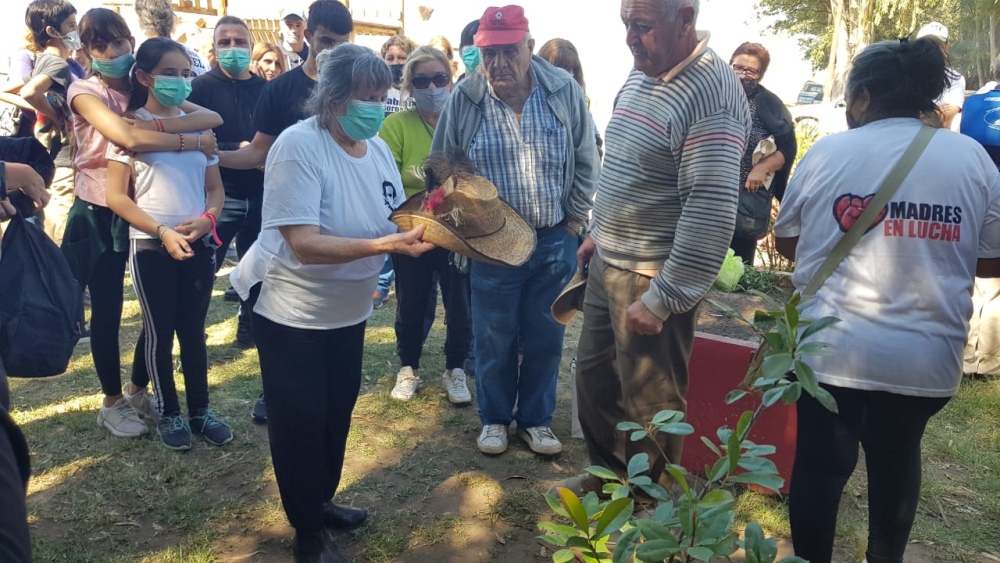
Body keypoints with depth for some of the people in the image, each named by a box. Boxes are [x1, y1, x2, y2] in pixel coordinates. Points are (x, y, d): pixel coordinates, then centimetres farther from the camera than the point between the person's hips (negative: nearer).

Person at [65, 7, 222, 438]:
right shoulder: (85, 92, -12)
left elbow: (213, 118, -15)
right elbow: (128, 137, -32)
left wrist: (158, 125, -29)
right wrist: (194, 141, -27)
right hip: (100, 215, -4)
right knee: (107, 311, 7)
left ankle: (137, 391, 31)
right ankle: (111, 403, 25)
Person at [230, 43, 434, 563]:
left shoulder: (377, 146, -2)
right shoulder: (299, 146, -25)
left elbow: (393, 220, 2)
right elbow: (305, 245, -32)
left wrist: (422, 228, -19)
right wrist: (384, 244, -40)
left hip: (348, 309, 7)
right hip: (290, 311, -7)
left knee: (338, 413, 20)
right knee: (300, 423, 6)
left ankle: (322, 501, 43)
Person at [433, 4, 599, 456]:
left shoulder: (565, 91, -5)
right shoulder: (464, 100, -8)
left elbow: (586, 162, 4)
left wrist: (575, 218, 2)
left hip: (555, 242, 1)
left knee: (545, 338, 12)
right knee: (494, 339, 10)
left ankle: (535, 419, 31)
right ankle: (494, 418, 32)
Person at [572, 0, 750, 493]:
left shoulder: (711, 94, -21)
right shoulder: (639, 75, 8)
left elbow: (711, 211, -26)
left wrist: (661, 298, -24)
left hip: (651, 278, -9)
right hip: (606, 263, 9)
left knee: (649, 403, 8)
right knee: (594, 378, 20)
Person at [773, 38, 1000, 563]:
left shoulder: (826, 151, -4)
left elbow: (787, 242, 7)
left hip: (830, 348, -2)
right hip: (925, 356, 2)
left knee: (821, 462, 12)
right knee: (896, 459, 23)